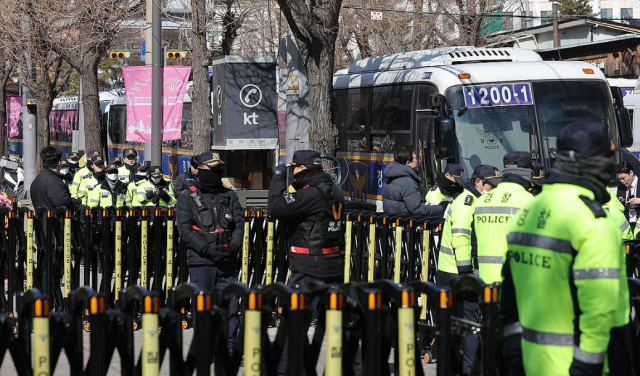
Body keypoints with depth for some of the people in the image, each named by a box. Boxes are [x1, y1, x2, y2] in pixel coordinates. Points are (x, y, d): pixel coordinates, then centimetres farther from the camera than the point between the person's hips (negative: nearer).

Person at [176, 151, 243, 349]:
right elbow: (184, 229, -6)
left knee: (230, 304, -2)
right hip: (201, 261, -3)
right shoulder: (188, 197, 3)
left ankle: (229, 347, 5)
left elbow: (239, 224, 9)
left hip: (227, 261, 3)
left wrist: (234, 246, -11)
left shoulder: (229, 196, 14)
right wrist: (208, 250, -17)